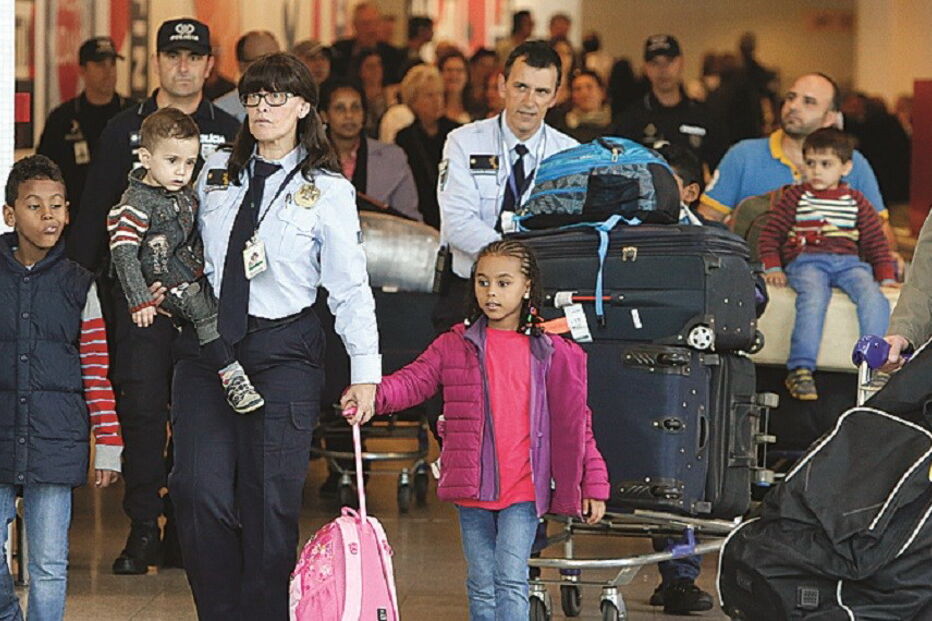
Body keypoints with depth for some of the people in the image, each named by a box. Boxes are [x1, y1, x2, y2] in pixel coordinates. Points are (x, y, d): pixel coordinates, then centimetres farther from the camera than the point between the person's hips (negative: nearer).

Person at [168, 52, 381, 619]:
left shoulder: (328, 190, -1)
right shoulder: (215, 173, 11)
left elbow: (351, 285, -4)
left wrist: (365, 370, -10)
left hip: (283, 349, -3)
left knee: (272, 499, -4)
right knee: (201, 491, -5)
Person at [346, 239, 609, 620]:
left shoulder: (552, 354, 5)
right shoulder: (454, 346, 6)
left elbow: (576, 424, 8)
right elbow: (414, 381, -3)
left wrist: (593, 485, 6)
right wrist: (372, 395, -24)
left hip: (524, 491, -2)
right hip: (472, 489, 2)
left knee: (511, 581, -11)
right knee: (482, 587, 9)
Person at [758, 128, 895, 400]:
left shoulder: (856, 201, 18)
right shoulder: (795, 197, 14)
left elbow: (876, 242, 20)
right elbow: (770, 235, 13)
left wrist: (887, 277, 8)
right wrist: (773, 269, -2)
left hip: (848, 263, 2)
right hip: (806, 261, -2)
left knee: (873, 297, -28)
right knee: (813, 298, -35)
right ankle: (800, 370, -38)